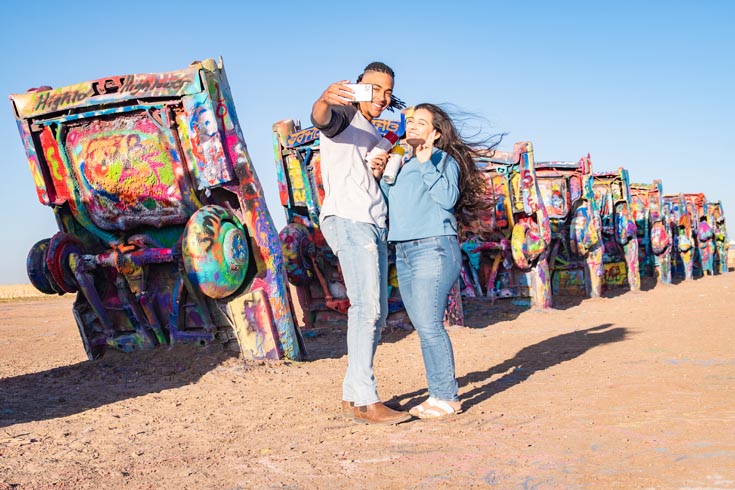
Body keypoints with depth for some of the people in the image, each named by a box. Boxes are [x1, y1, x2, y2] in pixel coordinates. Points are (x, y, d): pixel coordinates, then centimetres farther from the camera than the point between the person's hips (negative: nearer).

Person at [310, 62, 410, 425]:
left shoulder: (377, 138, 27)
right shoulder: (344, 116, 3)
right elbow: (320, 118, -22)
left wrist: (380, 172, 5)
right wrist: (325, 99, -45)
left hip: (374, 226, 9)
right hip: (347, 220, -9)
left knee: (375, 313, 7)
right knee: (367, 307, -16)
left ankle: (352, 395, 13)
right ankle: (366, 401, -16)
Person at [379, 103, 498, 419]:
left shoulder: (444, 159, 0)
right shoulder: (401, 165, 21)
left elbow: (448, 198, -15)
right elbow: (387, 203, 17)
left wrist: (427, 164, -17)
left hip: (433, 248, -8)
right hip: (403, 252, 8)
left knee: (429, 325, -13)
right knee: (423, 328, 7)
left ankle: (446, 398, -6)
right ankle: (437, 394, 13)